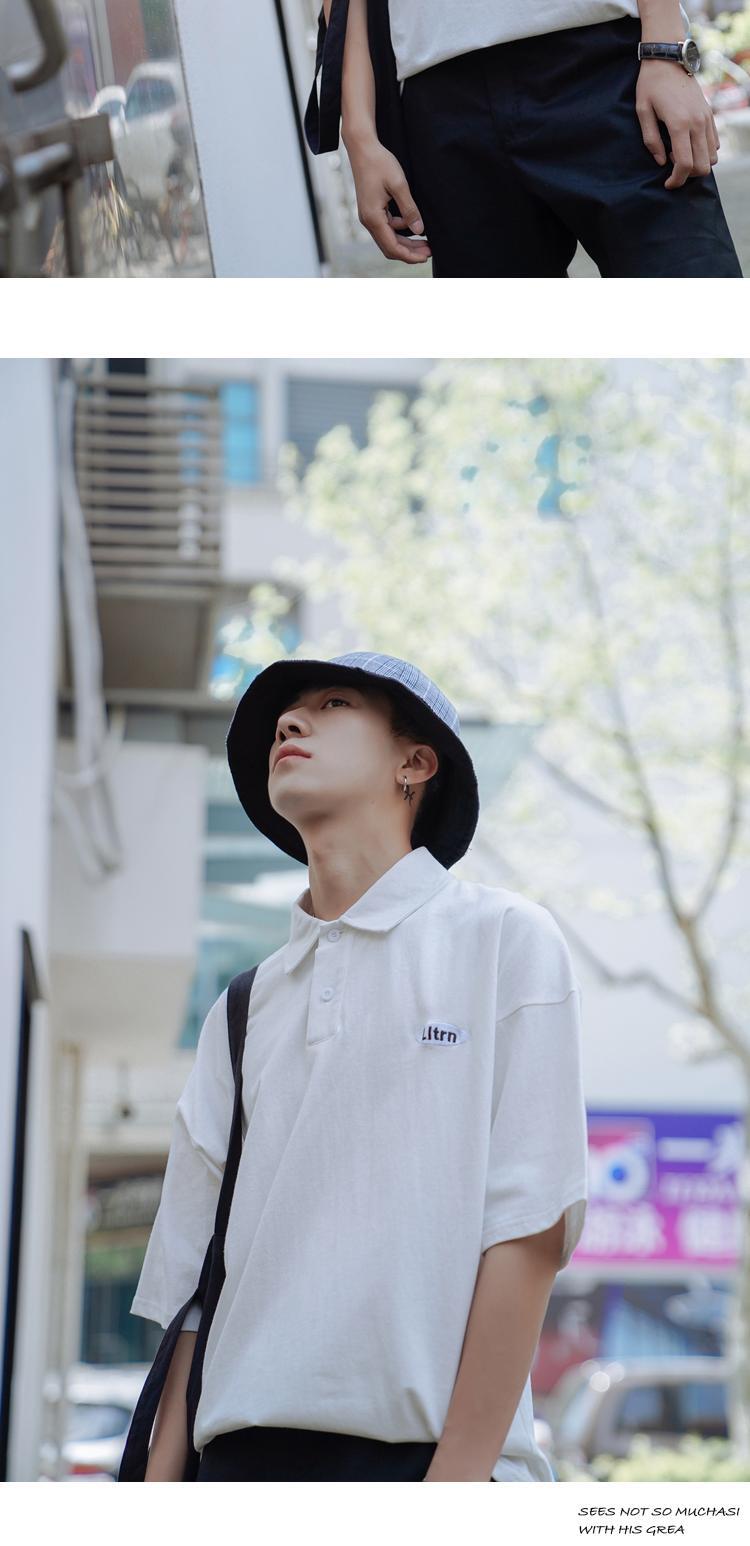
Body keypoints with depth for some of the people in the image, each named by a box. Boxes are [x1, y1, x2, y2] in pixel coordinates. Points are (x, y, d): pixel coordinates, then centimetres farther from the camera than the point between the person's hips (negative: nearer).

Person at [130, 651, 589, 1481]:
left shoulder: (503, 938, 4)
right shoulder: (241, 1013, 18)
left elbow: (529, 1226, -5)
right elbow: (187, 1273, 13)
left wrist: (458, 1475, -13)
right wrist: (158, 1486, 2)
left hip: (420, 1447, -4)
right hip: (241, 1456, 4)